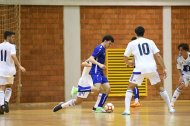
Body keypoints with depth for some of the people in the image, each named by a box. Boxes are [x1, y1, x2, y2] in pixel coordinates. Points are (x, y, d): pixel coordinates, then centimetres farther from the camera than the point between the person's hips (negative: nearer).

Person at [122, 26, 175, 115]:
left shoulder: (132, 43, 7)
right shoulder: (150, 42, 11)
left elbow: (125, 57, 14)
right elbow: (158, 56, 4)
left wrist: (129, 63, 36)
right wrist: (164, 68, 6)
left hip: (140, 68, -2)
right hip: (152, 68, 2)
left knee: (130, 88, 9)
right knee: (160, 87, 20)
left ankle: (127, 110, -8)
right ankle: (170, 108, 22)